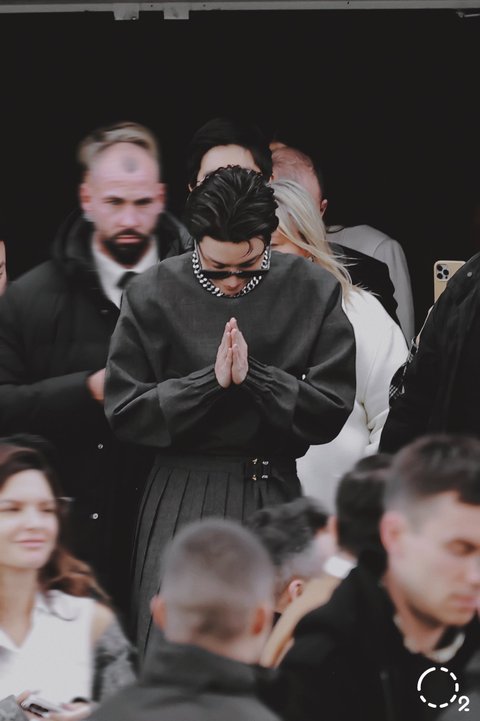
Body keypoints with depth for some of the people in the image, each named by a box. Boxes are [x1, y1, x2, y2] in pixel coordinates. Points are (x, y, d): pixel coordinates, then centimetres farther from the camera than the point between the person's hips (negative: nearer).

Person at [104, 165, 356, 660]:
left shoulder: (314, 292, -1)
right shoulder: (153, 295, -1)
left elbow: (330, 412, -3)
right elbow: (123, 411, -3)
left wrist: (251, 376, -16)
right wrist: (212, 381, -14)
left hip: (274, 494, 0)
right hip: (182, 494, 0)